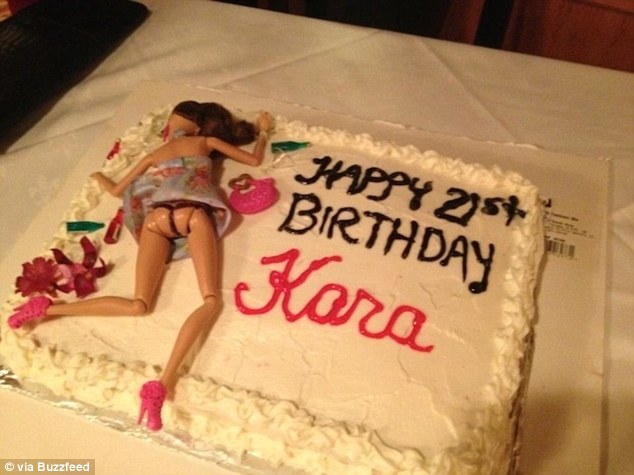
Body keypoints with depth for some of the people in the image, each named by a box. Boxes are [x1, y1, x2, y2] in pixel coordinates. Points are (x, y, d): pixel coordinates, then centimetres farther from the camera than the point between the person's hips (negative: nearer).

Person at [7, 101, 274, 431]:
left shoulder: (153, 155, 33)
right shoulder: (208, 142, 29)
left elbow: (116, 191, 35)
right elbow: (254, 160, 34)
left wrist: (99, 176, 59)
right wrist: (263, 132, 53)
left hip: (156, 217, 3)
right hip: (193, 214, -3)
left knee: (138, 305, 1)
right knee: (211, 301, -12)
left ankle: (47, 308, -5)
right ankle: (164, 381, -31)